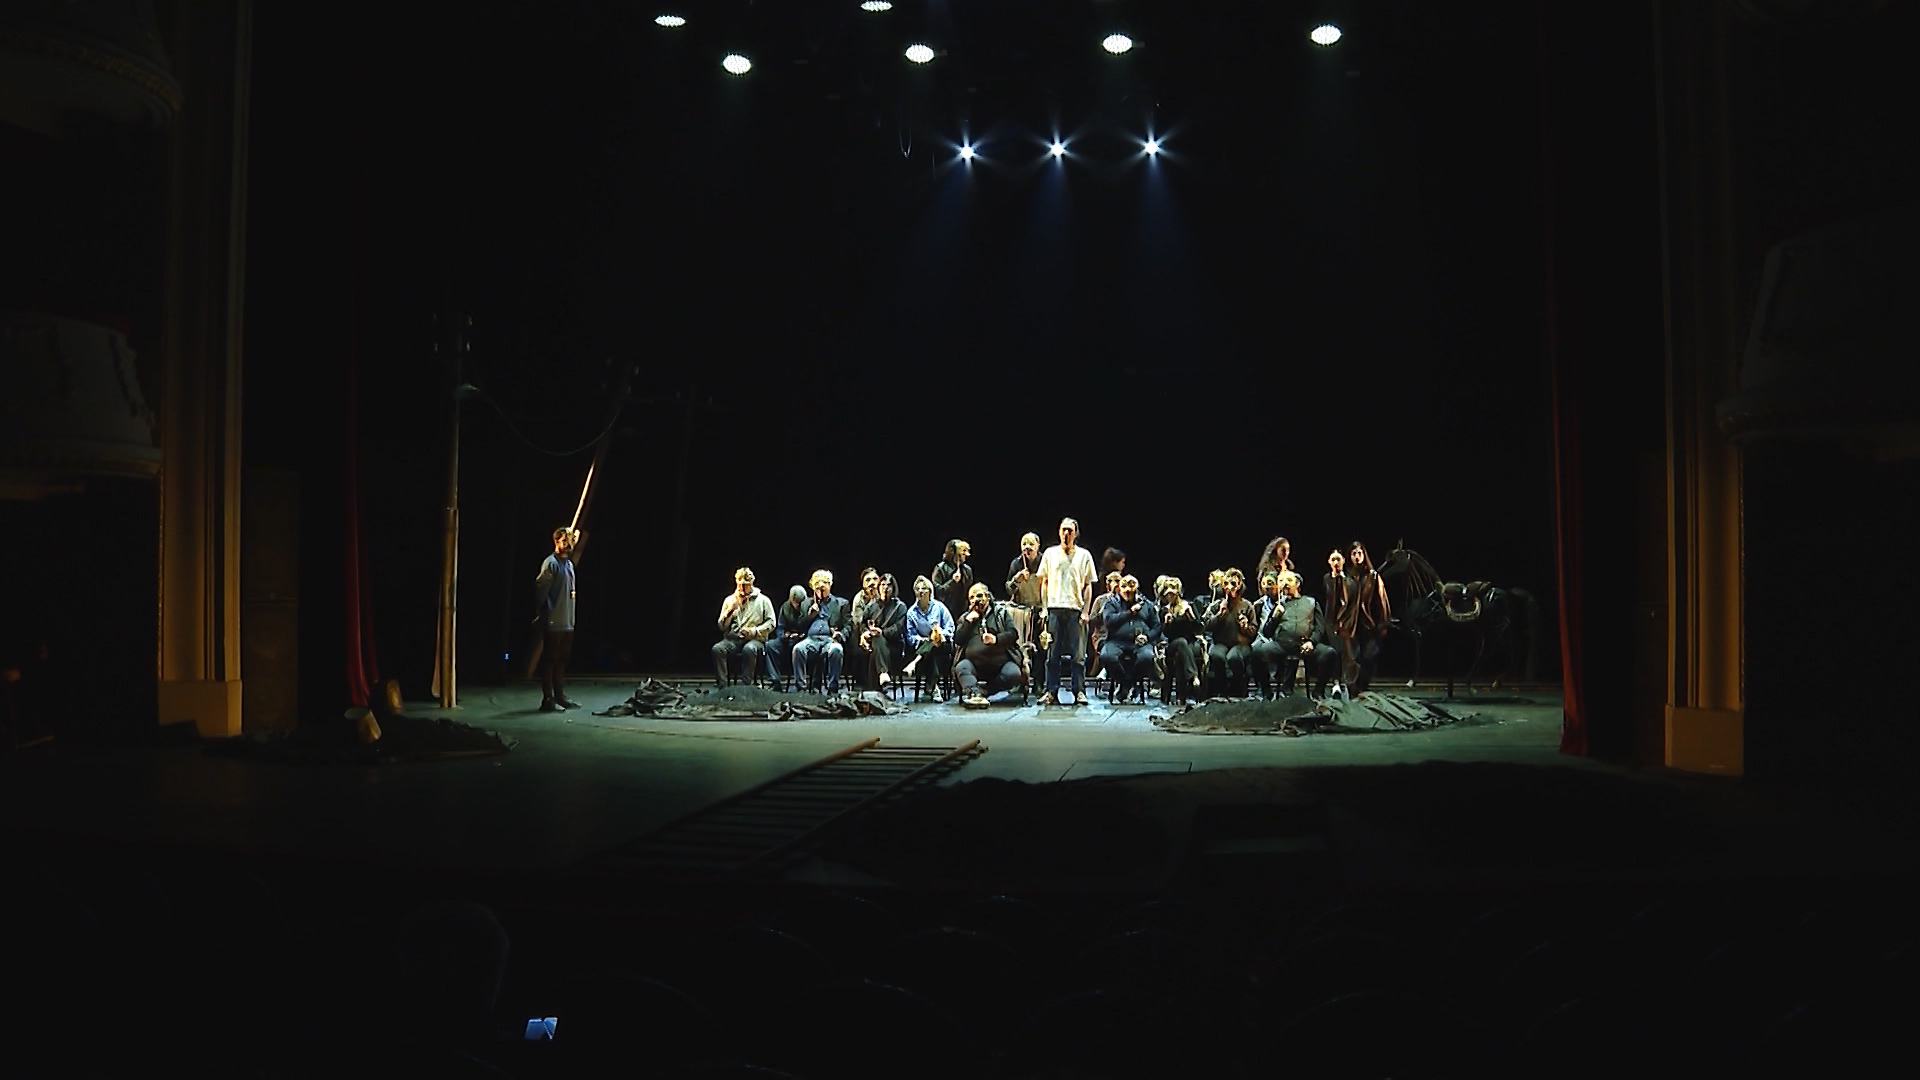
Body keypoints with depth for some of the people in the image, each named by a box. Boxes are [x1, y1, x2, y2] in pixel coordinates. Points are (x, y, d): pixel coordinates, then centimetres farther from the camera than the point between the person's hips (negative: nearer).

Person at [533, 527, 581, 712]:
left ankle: (560, 696, 22)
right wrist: (542, 614, -15)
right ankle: (547, 699, 0)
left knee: (562, 660, 14)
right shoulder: (551, 563, -11)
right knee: (550, 660, -3)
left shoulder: (569, 563, 16)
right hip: (554, 623, -9)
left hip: (568, 622, 9)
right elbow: (540, 587, -18)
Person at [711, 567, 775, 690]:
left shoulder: (762, 600, 8)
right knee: (717, 649, -30)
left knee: (749, 649, -40)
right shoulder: (729, 600, 16)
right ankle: (722, 687, -29)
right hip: (733, 638, 3)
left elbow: (771, 623, 2)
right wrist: (730, 609, -4)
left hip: (755, 639, -3)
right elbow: (722, 626, 12)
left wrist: (754, 631, -12)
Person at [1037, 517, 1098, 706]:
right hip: (1054, 607, 1)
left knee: (1077, 653, 0)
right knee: (1053, 653, 2)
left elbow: (1088, 586, 7)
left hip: (1075, 609, -1)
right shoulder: (1050, 553, 11)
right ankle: (1052, 691, 5)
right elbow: (1044, 582, 13)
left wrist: (1085, 611, -2)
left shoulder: (1083, 555, 7)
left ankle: (1079, 691, 5)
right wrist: (1044, 608, 5)